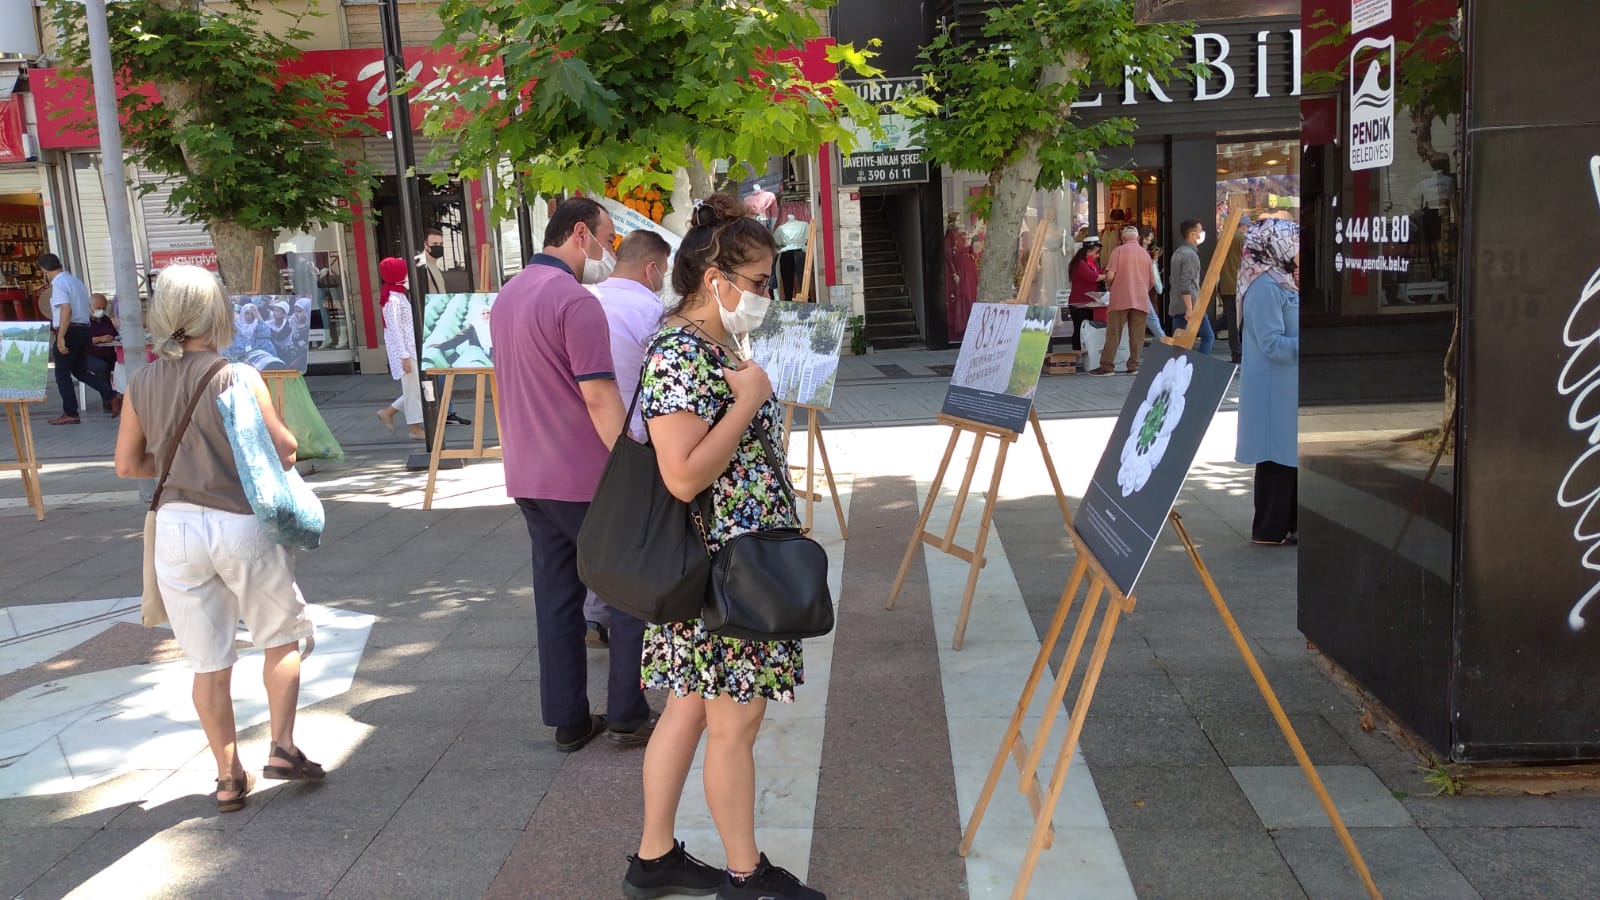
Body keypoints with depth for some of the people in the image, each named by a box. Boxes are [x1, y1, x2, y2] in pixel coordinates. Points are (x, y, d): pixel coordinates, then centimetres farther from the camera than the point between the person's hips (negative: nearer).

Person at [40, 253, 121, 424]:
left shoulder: (58, 283, -12)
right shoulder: (76, 280, 14)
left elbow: (66, 309, -23)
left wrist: (60, 337, -24)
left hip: (70, 331, -8)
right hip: (84, 329, 8)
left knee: (62, 373, 3)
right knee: (80, 371, 15)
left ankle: (70, 413, 6)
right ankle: (111, 396, 2)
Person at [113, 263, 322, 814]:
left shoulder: (142, 384, 3)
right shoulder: (237, 377, -11)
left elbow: (128, 465, 10)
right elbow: (284, 452, -13)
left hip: (177, 526, 4)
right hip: (243, 524, -4)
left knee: (208, 661, 12)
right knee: (281, 638, 17)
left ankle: (228, 775, 21)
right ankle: (282, 748, 11)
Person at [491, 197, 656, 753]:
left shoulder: (507, 297, 13)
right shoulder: (576, 301, -16)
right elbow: (600, 398, -21)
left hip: (529, 477, 8)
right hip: (584, 479, -8)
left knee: (557, 597, 12)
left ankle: (568, 720, 18)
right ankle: (626, 715, 10)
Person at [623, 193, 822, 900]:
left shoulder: (714, 346, 12)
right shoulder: (679, 357, -20)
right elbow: (684, 477, -27)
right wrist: (749, 401, -21)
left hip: (731, 563, 10)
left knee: (691, 707, 17)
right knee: (736, 722, 4)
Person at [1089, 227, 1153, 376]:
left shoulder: (1119, 251, -1)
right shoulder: (1146, 254, 12)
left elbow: (1110, 276, -9)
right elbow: (1151, 281, 15)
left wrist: (1109, 284, 12)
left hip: (1120, 298, -3)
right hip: (1141, 300, 3)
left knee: (1113, 333, -2)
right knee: (1137, 335, 5)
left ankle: (1106, 366, -4)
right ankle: (1134, 365, 2)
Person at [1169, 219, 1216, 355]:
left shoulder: (1179, 252, 17)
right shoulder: (1190, 254, -12)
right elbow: (1186, 284, -20)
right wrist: (1190, 309, -23)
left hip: (1176, 307, 9)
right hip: (1192, 306, -9)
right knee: (1208, 336, 1)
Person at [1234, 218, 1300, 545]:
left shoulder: (1280, 281, 13)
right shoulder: (1265, 286, -18)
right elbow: (1272, 344, -21)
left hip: (1288, 387, 10)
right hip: (1275, 389, -10)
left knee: (1290, 455, 14)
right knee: (1278, 457, -3)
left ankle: (1286, 523, 23)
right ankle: (1271, 529, 6)